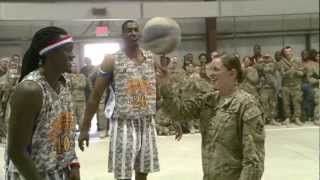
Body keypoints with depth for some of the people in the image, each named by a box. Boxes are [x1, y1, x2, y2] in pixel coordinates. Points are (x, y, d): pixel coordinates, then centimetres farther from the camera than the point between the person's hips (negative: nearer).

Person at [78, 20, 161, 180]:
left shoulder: (152, 58, 8)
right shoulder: (112, 60, -4)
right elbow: (95, 96, -3)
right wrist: (84, 128, -5)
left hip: (147, 124, 4)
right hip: (124, 125, -4)